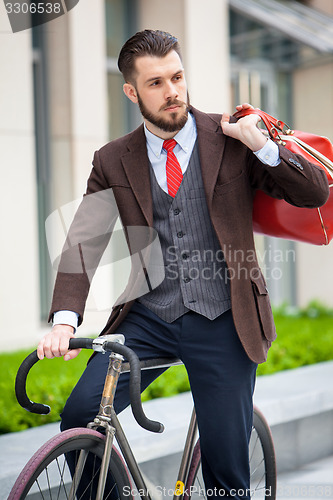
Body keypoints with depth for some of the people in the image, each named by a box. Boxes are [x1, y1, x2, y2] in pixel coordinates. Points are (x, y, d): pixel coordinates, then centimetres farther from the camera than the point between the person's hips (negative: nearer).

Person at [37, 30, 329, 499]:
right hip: (147, 318, 1)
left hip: (221, 323, -1)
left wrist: (260, 144, -14)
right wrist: (65, 319, -15)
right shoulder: (112, 161, 6)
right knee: (79, 415, -18)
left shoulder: (229, 139, 2)